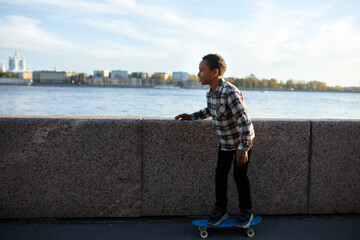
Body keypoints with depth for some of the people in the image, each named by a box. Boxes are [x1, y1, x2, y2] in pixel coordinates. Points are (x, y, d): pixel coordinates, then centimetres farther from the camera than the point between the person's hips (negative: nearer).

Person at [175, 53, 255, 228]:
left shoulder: (231, 93, -29)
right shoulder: (210, 94, -3)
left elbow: (245, 121, -30)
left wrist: (243, 148, -32)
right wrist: (192, 116, 9)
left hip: (242, 141, -7)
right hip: (224, 142, 7)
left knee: (240, 176, 4)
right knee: (220, 174, 9)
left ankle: (246, 212, 25)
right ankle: (220, 209, 25)